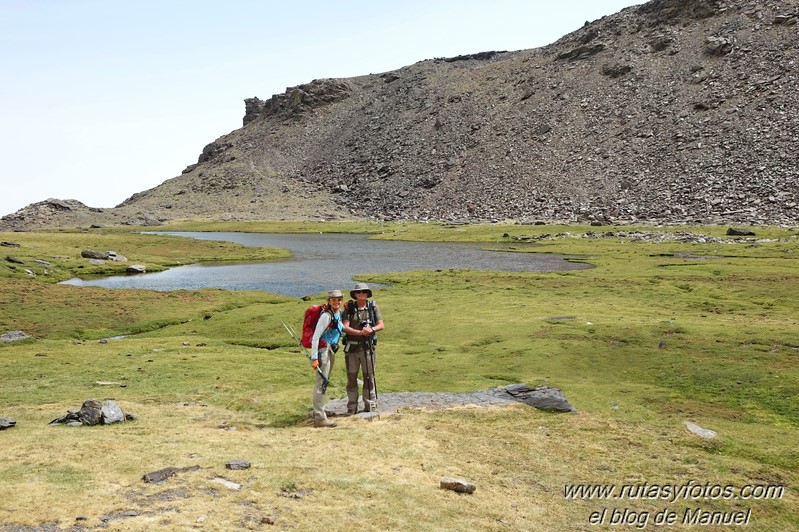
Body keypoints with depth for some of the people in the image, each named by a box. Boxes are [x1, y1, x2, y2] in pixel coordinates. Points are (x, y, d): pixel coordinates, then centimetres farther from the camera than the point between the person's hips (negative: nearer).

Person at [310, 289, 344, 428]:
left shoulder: (339, 313, 9)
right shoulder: (326, 315, -17)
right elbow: (315, 337, -19)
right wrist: (314, 358, -22)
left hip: (331, 351, 10)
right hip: (323, 350, -9)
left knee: (324, 383, 19)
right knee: (321, 383, -9)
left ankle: (317, 412, 33)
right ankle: (320, 418, -7)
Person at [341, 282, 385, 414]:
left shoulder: (373, 307, 4)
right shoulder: (349, 308, 0)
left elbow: (381, 325, 0)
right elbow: (345, 327, -10)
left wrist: (371, 329, -21)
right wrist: (360, 332, -24)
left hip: (368, 347, 1)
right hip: (351, 347, 0)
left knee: (369, 377, 7)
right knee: (351, 378, 6)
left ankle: (370, 405, 18)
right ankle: (352, 407, 15)